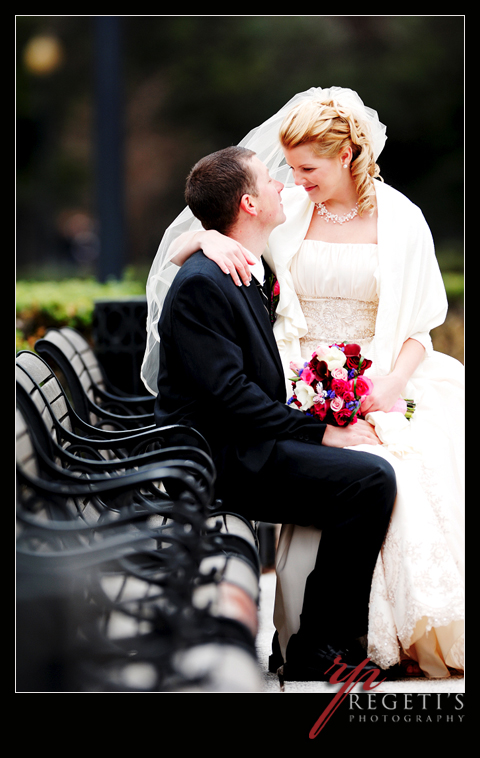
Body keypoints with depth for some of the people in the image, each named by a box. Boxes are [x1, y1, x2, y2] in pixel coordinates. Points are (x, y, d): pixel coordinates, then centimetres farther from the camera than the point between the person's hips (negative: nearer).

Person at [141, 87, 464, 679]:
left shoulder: (399, 218, 4)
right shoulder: (286, 210, 6)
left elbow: (417, 325, 6)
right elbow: (174, 251, 5)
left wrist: (392, 384, -12)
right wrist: (206, 236, -18)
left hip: (382, 379, 0)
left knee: (414, 486, -26)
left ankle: (419, 638, -7)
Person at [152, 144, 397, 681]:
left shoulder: (251, 272, 15)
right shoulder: (201, 283, -16)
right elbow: (230, 394, -22)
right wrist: (319, 432, -18)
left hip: (247, 442, 10)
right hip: (218, 460, -10)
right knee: (371, 480, -21)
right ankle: (316, 654, -12)